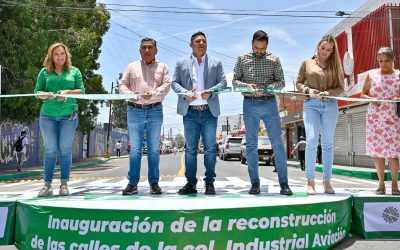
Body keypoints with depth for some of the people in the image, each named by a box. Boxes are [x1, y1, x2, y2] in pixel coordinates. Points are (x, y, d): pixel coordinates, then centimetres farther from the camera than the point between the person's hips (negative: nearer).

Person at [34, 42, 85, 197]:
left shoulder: (74, 71, 8)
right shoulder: (45, 72, 8)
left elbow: (81, 91, 3)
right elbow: (37, 92, 5)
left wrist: (67, 92, -14)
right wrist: (45, 95, -16)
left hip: (69, 115, 0)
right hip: (48, 115, 1)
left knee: (65, 149, 2)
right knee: (50, 150, 2)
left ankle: (64, 184, 10)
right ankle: (47, 185, 8)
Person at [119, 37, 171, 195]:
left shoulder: (162, 67, 12)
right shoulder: (132, 67, 15)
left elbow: (167, 85, -1)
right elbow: (122, 85, 10)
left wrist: (153, 93, -18)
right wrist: (129, 94, -12)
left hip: (155, 111, 0)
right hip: (135, 111, 0)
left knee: (154, 149, 3)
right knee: (135, 149, -2)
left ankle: (154, 183, 11)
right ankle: (132, 183, 3)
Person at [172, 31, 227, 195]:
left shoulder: (216, 63, 12)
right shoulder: (181, 63, 12)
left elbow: (223, 82, 5)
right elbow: (174, 82, 7)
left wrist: (211, 92, -13)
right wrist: (184, 93, -12)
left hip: (209, 111, 0)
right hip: (190, 112, 0)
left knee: (210, 148, 0)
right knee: (190, 149, 2)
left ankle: (209, 183, 8)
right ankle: (191, 183, 8)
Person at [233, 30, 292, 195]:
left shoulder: (274, 59, 7)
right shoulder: (242, 59, 8)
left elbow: (281, 82, 4)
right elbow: (235, 80, 7)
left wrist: (265, 87, -14)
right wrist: (247, 85, -14)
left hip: (269, 103, 0)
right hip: (250, 103, 1)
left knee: (277, 143, -4)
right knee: (251, 144, 2)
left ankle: (284, 183, 0)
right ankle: (255, 183, 9)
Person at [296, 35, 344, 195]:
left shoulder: (335, 65, 11)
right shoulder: (307, 63, 10)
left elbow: (340, 88, 8)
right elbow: (299, 83, 11)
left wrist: (327, 93, -11)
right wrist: (308, 90, -9)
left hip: (330, 105, 2)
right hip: (311, 104, -1)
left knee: (328, 143, 2)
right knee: (311, 141, -12)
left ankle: (327, 181, 8)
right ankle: (310, 181, -6)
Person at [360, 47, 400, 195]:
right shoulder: (371, 74, 7)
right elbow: (363, 94, 10)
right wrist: (371, 99, -9)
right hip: (375, 118, 1)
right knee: (377, 151, 3)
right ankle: (381, 184, 12)